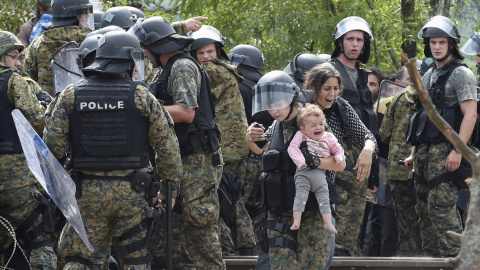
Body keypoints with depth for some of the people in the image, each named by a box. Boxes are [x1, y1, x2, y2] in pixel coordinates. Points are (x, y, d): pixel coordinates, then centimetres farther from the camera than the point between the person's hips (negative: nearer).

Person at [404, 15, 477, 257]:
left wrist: (458, 150, -23)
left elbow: (470, 115, -15)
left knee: (441, 206, -15)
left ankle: (453, 257, -16)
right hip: (424, 153, 9)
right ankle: (431, 258, 14)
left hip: (445, 151, -9)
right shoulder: (428, 76, 20)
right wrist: (415, 153, 21)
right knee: (424, 209, 9)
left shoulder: (460, 74, -6)